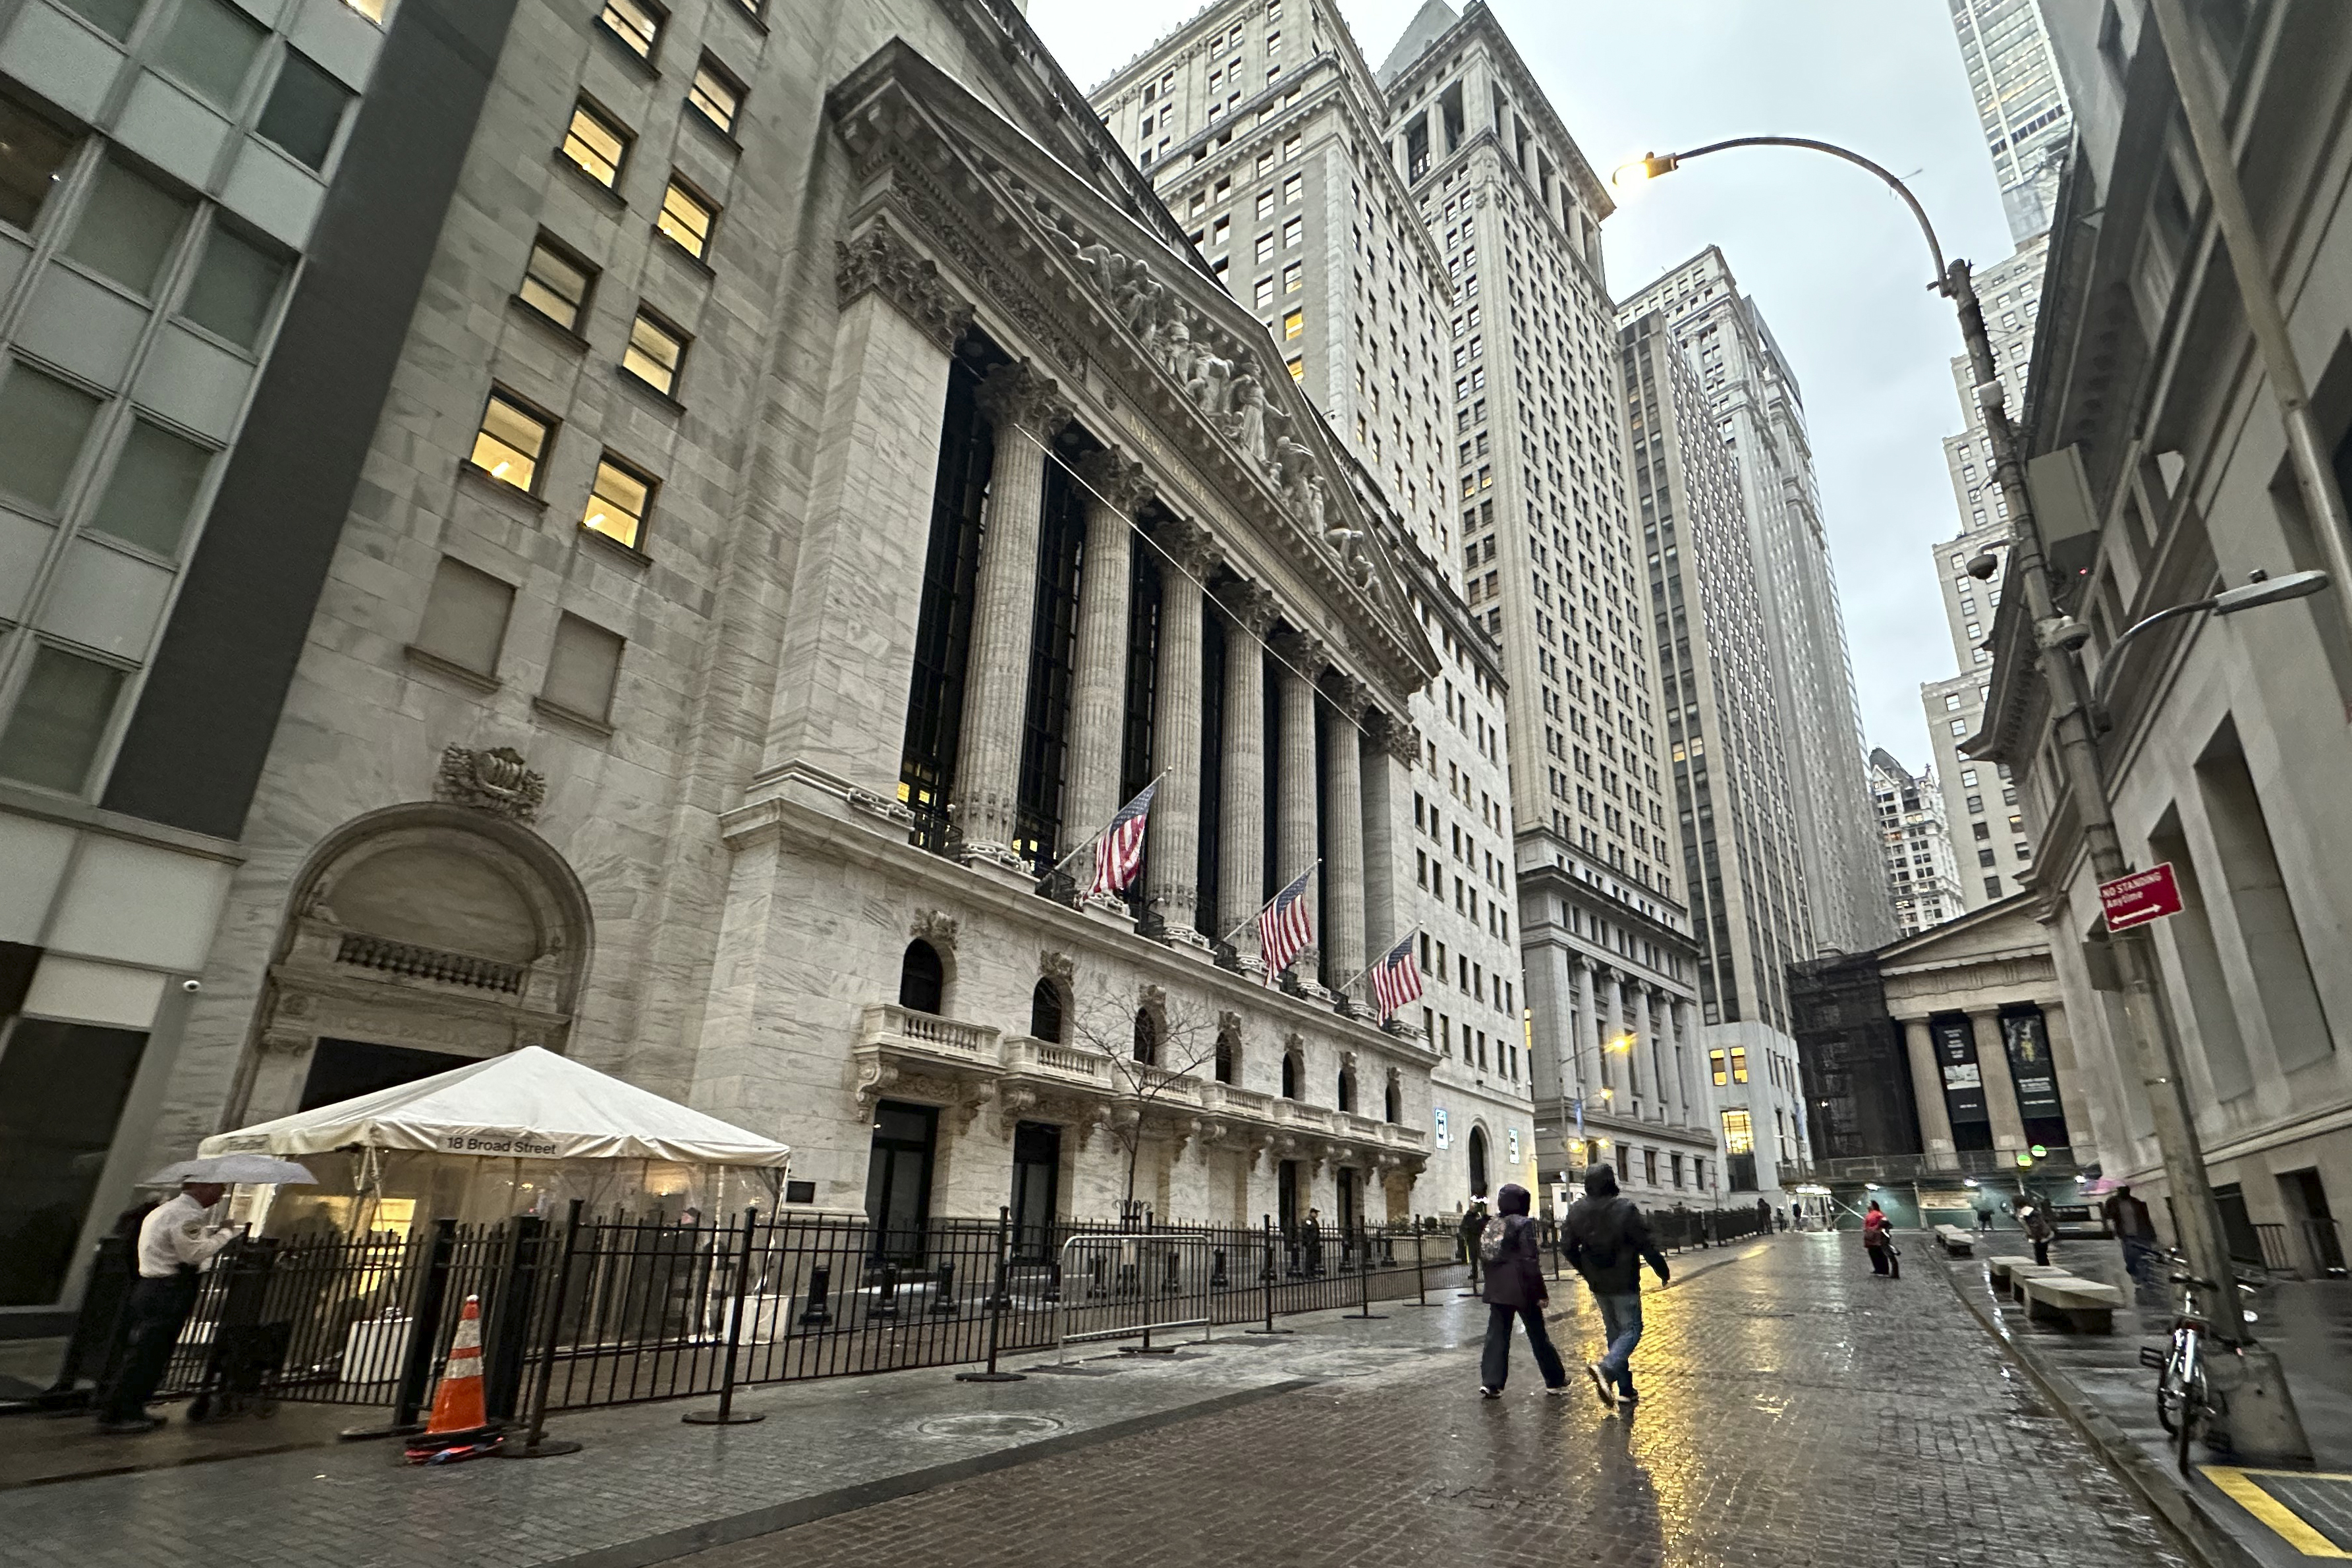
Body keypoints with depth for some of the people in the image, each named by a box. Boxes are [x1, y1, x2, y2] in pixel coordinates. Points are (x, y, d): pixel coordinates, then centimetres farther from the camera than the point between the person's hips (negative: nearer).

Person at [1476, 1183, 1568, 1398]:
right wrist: (1541, 1292, -11)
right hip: (1521, 1289, -5)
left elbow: (1478, 1251, 11)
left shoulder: (1491, 1225, 9)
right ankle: (1555, 1380, 22)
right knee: (1538, 1335, 10)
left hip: (1496, 1289, 5)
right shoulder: (1523, 1224, -12)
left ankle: (1490, 1382, -3)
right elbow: (1530, 1261, -15)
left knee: (1497, 1334, 5)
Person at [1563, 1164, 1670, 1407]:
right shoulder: (1625, 1209, -16)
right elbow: (1646, 1244, -13)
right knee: (1631, 1330, 2)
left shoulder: (1576, 1211, 1)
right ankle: (1606, 1368, -21)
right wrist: (1663, 1271, 2)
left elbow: (1570, 1250, 7)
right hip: (1624, 1283, -5)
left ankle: (1625, 1391, 17)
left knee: (1614, 1332, 15)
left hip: (1598, 1284, 6)